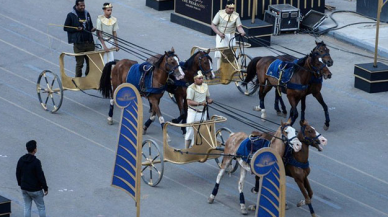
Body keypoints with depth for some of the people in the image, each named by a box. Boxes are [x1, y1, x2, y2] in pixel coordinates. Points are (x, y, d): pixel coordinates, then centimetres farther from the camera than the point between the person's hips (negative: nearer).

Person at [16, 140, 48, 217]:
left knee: (27, 207, 13)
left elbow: (18, 173, 7)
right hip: (35, 190, -6)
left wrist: (20, 184, 22)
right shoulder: (36, 162, -21)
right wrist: (45, 188, -9)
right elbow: (41, 176, -19)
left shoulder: (21, 160, -2)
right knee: (41, 207, 8)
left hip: (24, 188, 6)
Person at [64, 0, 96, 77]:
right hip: (79, 44, -5)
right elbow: (65, 28, 0)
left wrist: (92, 29, 0)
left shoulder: (87, 14, 13)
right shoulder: (71, 15, -1)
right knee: (79, 63, -1)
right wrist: (76, 29, -14)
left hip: (89, 42, 5)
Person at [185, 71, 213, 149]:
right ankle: (187, 149, 4)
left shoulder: (205, 86, 6)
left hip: (203, 112, 6)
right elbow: (189, 102, -20)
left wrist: (209, 100, -9)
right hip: (193, 113, -6)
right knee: (191, 131, -2)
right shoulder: (191, 88, -14)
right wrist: (200, 103, -32)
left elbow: (207, 97, 15)